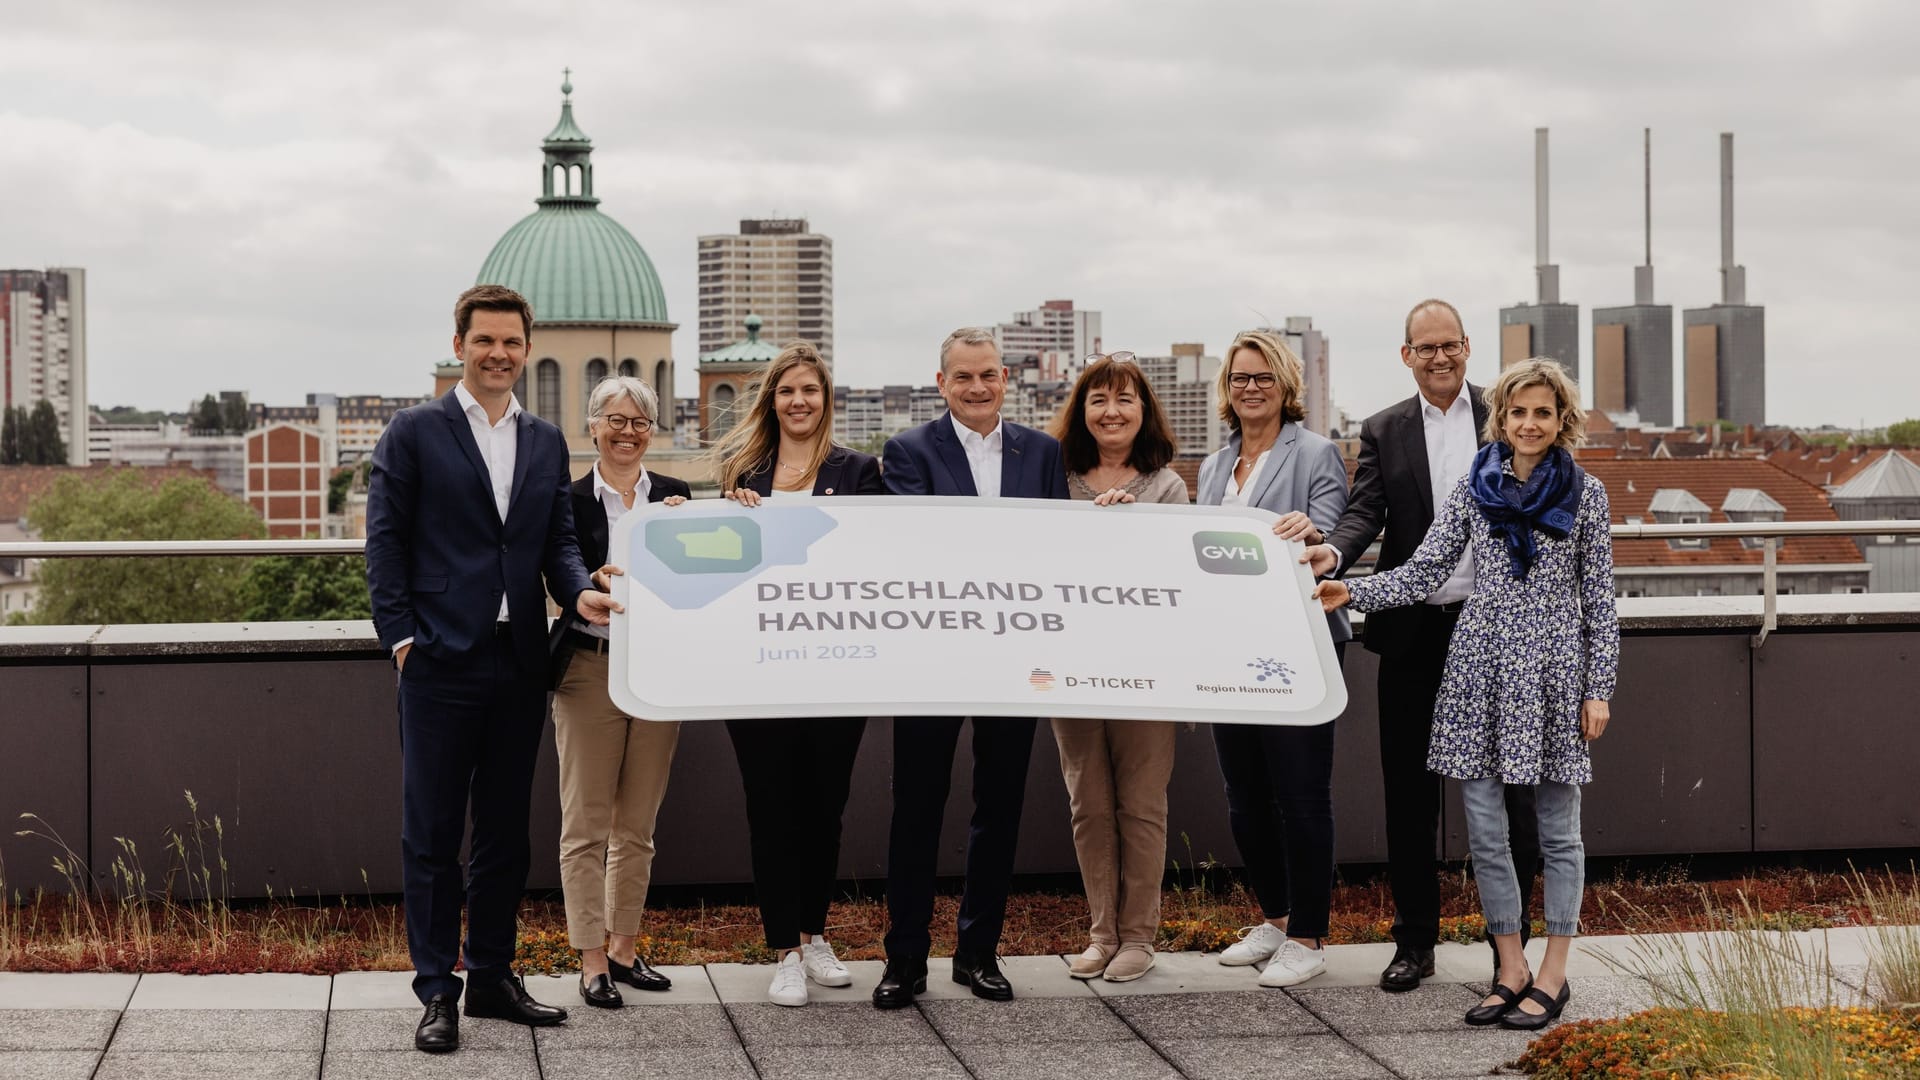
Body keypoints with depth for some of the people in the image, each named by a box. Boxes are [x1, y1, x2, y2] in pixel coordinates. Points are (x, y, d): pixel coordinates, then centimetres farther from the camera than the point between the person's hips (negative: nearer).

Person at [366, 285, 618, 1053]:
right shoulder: (415, 434, 0)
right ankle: (436, 991, 5)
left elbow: (558, 541, 12)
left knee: (506, 832, 11)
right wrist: (401, 636, -10)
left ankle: (492, 978, 22)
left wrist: (579, 592, -9)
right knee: (432, 835, -1)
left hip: (519, 664, 5)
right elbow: (386, 543, -2)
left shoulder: (546, 443, 14)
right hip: (441, 663, -5)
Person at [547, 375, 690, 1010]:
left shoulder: (674, 497, 9)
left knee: (637, 825, 10)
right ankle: (592, 962, 4)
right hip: (590, 667, -3)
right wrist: (598, 582, -26)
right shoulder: (570, 500, 0)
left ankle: (623, 950, 20)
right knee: (586, 825, -1)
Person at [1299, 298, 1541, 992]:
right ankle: (1414, 941, 15)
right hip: (1413, 632, 1)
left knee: (1506, 790, 2)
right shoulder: (1383, 431, 9)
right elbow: (1366, 510, -3)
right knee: (1409, 792, 6)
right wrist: (1333, 551, -25)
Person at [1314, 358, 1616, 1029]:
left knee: (1557, 828, 5)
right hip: (1482, 664, 2)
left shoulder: (1585, 494, 2)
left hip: (1555, 669, -2)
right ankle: (1512, 969, 16)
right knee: (1484, 827, 3)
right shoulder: (1473, 489, 6)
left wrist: (1599, 688, -1)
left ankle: (1554, 973, 15)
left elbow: (1599, 596, 2)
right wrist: (1352, 591, -11)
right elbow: (1424, 572, 3)